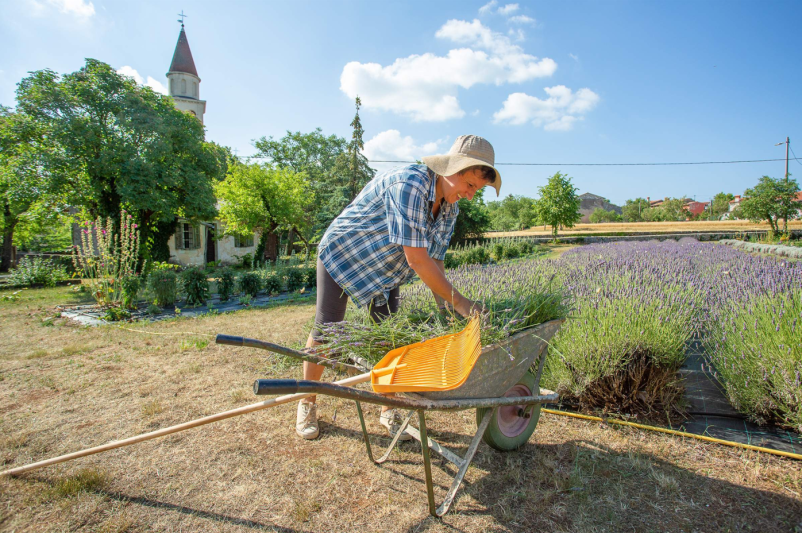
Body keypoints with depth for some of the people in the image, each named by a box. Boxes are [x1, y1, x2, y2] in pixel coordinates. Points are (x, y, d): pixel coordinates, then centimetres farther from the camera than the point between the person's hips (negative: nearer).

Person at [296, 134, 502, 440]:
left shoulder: (449, 209, -7)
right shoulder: (409, 185, -34)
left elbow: (434, 262, -5)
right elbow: (416, 258, -38)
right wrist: (458, 302, -32)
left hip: (384, 271, 7)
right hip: (341, 254, -7)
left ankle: (388, 411, 19)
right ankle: (307, 405, 19)